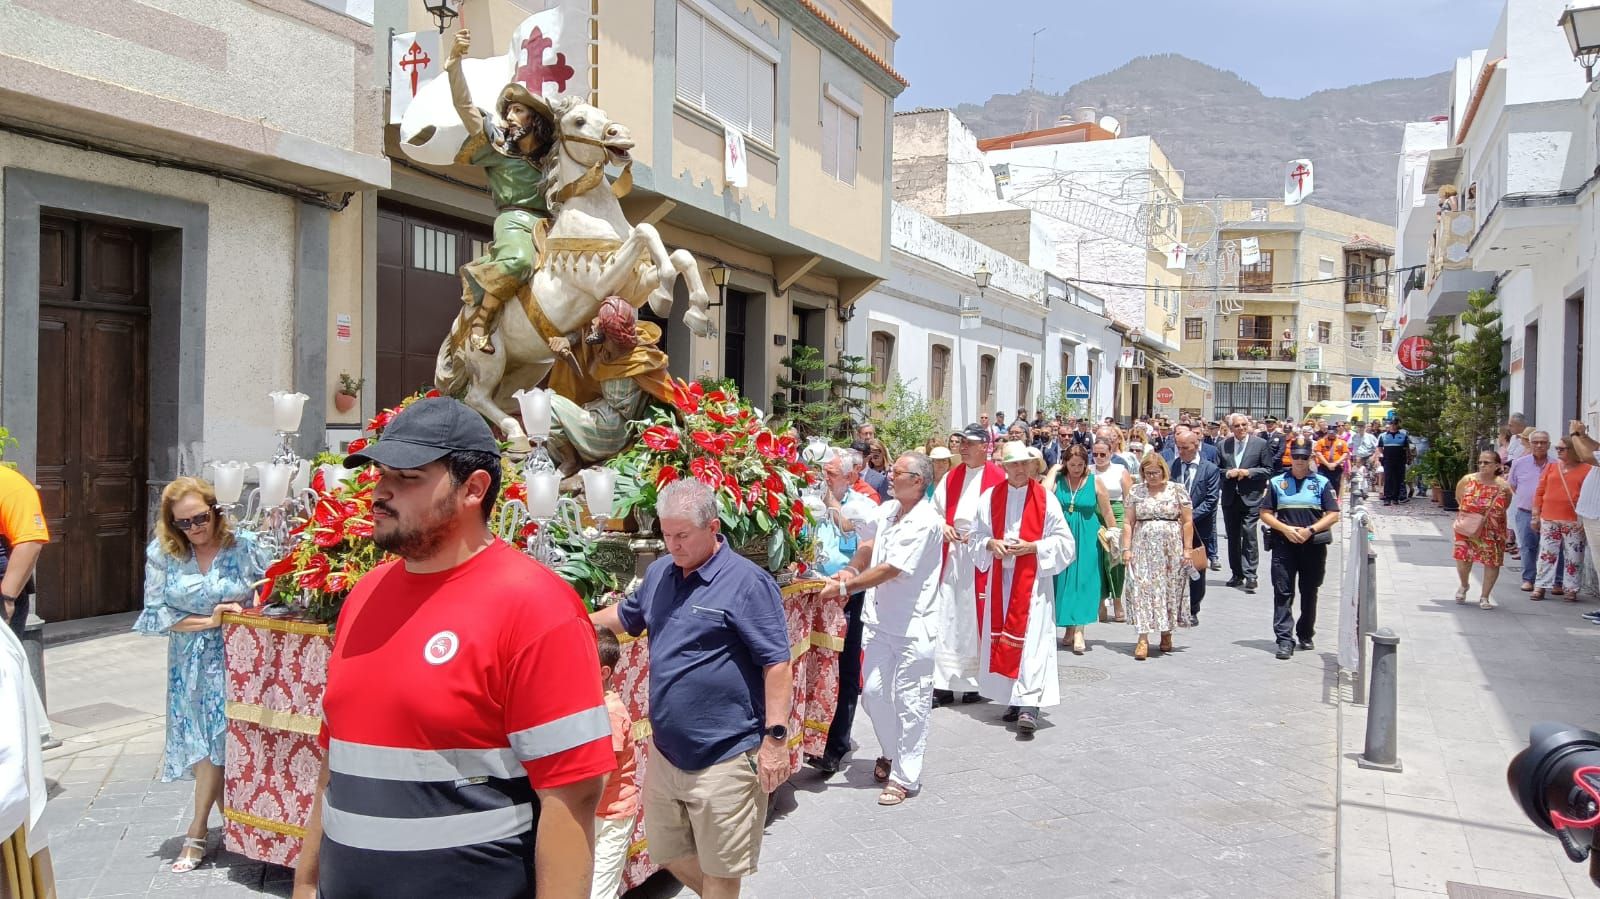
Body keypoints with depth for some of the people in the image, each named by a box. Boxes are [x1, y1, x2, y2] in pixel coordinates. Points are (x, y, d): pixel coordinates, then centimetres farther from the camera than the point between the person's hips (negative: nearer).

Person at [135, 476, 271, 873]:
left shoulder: (246, 546, -8)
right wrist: (208, 621, -14)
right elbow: (155, 613, -4)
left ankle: (197, 832, 13)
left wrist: (246, 613, -18)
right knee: (208, 743, 7)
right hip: (191, 663, 2)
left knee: (219, 739, -2)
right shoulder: (161, 553, -3)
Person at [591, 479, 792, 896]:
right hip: (666, 751, 7)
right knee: (668, 854, 20)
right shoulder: (659, 572, 6)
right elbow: (626, 615, 27)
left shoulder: (747, 582, -15)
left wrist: (776, 737, -19)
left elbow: (777, 664, -16)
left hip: (724, 757, -7)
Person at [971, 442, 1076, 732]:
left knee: (1032, 639, -10)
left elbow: (1063, 541, 0)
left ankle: (1029, 705, -14)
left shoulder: (1045, 498, -2)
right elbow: (976, 534, 12)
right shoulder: (990, 497, 5)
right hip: (1000, 578, 3)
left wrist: (1033, 547, -13)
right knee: (1002, 636, 7)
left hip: (1033, 579, -3)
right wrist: (990, 544, -9)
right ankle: (1016, 699, 19)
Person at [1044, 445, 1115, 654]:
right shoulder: (1057, 480, 0)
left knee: (1083, 580, -6)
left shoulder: (1095, 482, -1)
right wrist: (1054, 470, -19)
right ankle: (1069, 630, 13)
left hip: (1086, 539, -1)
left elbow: (1107, 514, 4)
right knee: (1063, 580, 4)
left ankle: (1078, 631, -8)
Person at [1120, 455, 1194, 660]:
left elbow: (1187, 522, 2)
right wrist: (1126, 549, -2)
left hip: (1171, 550, 0)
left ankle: (1166, 633, 22)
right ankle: (1143, 639, -9)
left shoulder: (1177, 490, 3)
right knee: (1142, 590, -7)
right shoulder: (1136, 491, 6)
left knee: (1169, 590, 5)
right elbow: (1128, 522, 5)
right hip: (1143, 549, 0)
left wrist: (1187, 549, -4)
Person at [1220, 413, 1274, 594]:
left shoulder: (1261, 444, 0)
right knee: (1233, 537, 10)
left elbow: (1268, 470, 0)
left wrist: (1248, 472, -13)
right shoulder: (1224, 445, 8)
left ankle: (1250, 576, -8)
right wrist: (1228, 473, -8)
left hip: (1251, 498, -4)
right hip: (1230, 498, 4)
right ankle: (1237, 574, 19)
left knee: (1249, 536, -10)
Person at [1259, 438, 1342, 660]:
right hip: (1284, 544, 0)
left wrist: (1310, 530, -12)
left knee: (1309, 592, 10)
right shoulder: (1277, 482, 7)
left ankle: (1306, 635, 25)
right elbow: (1265, 514, 5)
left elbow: (1333, 515, 1)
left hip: (1313, 544, 0)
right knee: (1283, 592, -6)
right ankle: (1284, 640, -6)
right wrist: (1286, 529, -10)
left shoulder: (1321, 483, 6)